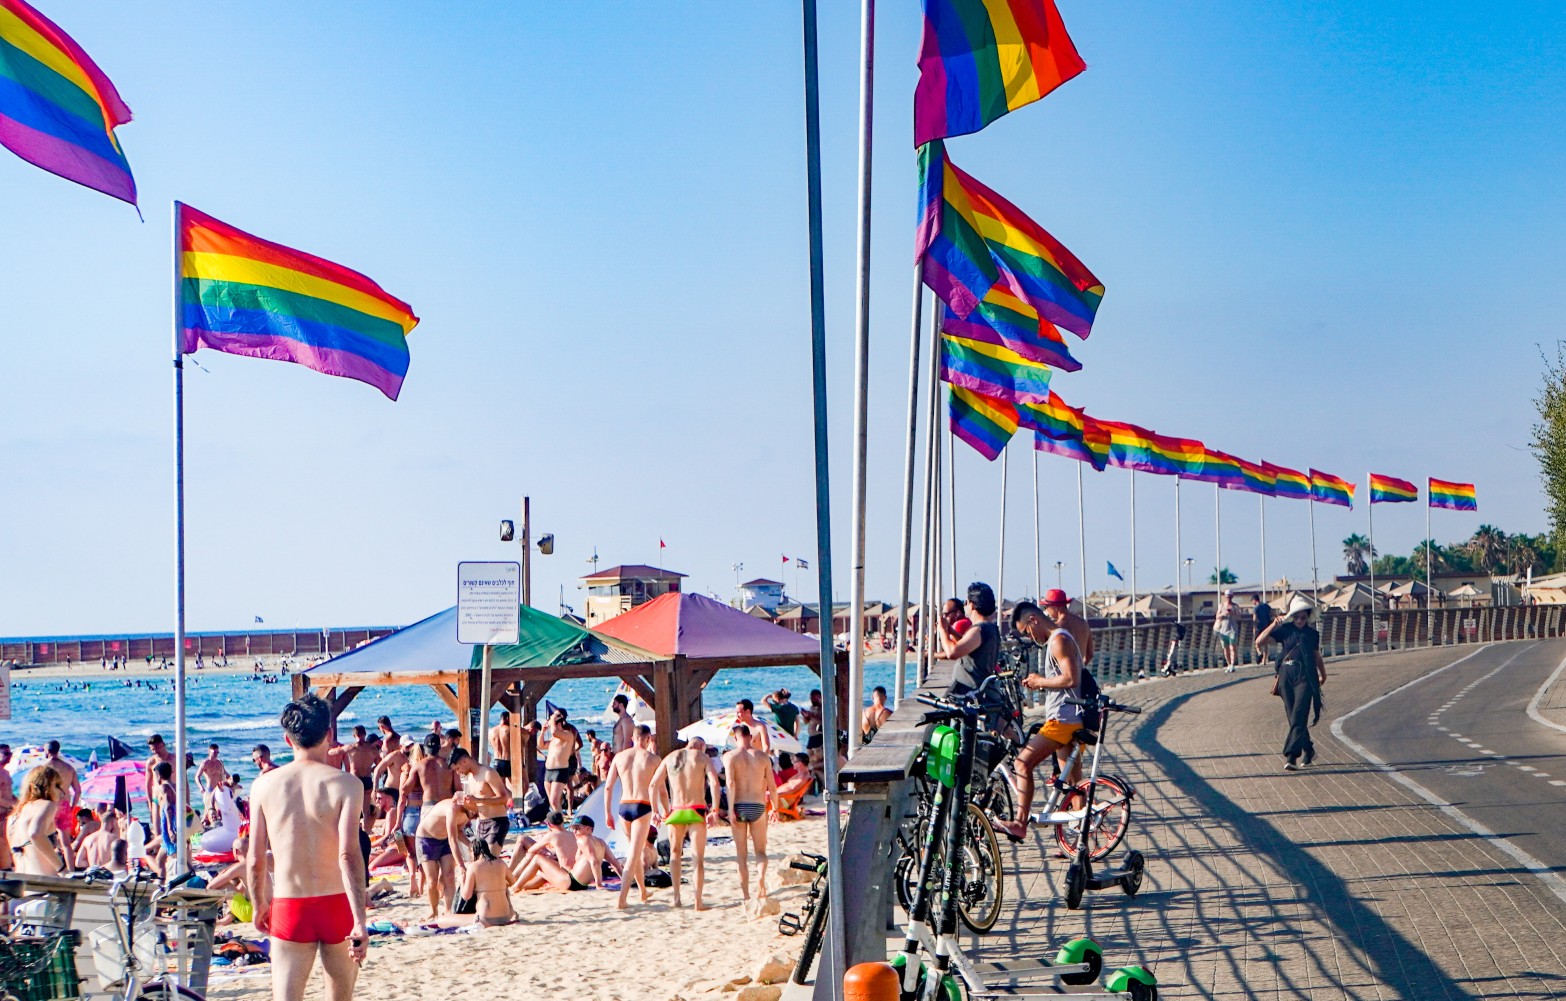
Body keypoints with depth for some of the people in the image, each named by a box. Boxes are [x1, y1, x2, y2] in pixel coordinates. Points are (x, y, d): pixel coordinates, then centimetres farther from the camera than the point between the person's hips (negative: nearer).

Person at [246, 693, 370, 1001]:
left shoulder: (265, 785, -1)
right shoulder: (346, 784, -8)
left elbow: (255, 860, 2)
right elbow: (349, 855, -17)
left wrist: (259, 906, 18)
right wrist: (360, 922, -19)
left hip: (289, 908, 0)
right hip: (337, 905, 0)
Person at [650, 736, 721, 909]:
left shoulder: (670, 758, 12)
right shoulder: (703, 757, 3)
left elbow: (654, 784, 8)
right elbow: (714, 782, -12)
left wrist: (656, 810, 12)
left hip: (676, 811, 3)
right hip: (696, 811, -3)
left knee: (675, 853, 21)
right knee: (699, 857, 3)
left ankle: (676, 897, 12)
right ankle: (698, 901, -1)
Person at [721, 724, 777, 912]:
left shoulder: (730, 757, -3)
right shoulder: (763, 757, 4)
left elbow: (730, 783, -15)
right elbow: (772, 786, 3)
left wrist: (731, 810, -16)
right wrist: (775, 807, 15)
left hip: (739, 807, -1)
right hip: (758, 807, 1)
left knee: (741, 855, 8)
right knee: (760, 850, 13)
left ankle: (745, 895, 8)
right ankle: (761, 876, -17)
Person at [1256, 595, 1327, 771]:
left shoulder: (1313, 634, 7)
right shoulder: (1285, 630, 3)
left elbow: (1317, 656, 22)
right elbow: (1259, 641, -4)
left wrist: (1323, 674, 28)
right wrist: (1274, 625, -12)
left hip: (1305, 677, -1)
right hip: (1286, 676, 2)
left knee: (1298, 717, -14)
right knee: (1293, 718, 7)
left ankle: (1291, 756, -19)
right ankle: (1308, 750, 26)